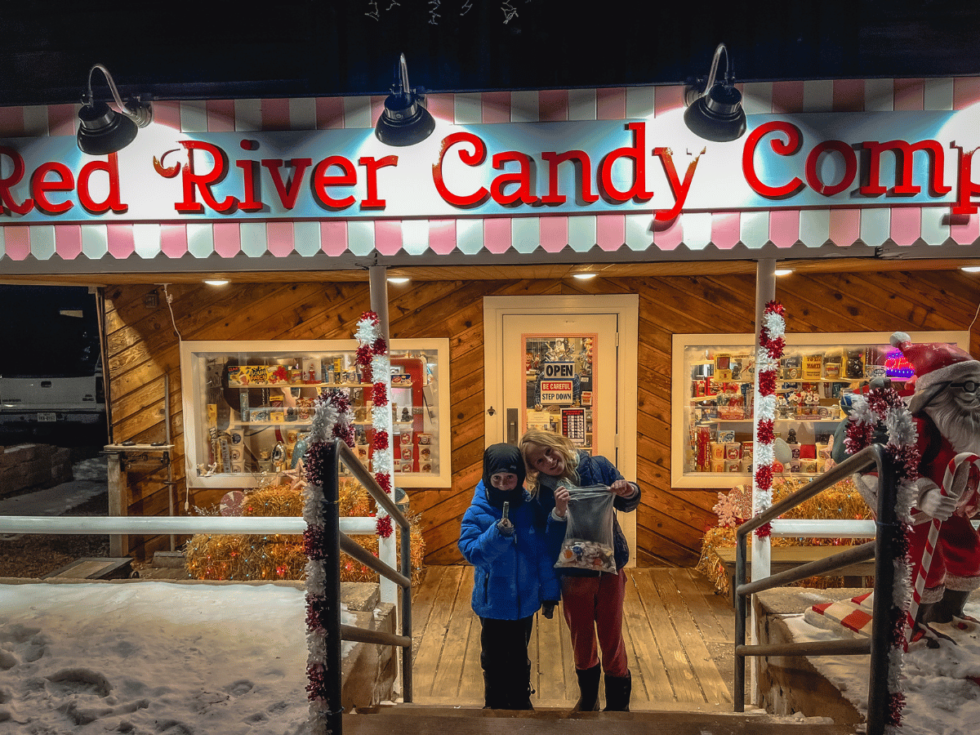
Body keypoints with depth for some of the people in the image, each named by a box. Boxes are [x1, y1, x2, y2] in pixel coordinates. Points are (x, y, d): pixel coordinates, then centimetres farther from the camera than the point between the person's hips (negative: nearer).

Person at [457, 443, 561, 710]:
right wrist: (498, 533, -37)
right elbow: (471, 551, -23)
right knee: (494, 661, 18)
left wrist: (549, 593, 0)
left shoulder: (531, 508, -11)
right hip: (492, 603, -1)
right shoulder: (477, 512, -15)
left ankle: (521, 703, 44)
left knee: (519, 658, 22)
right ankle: (496, 705, 41)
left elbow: (544, 554, -4)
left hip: (525, 601, 2)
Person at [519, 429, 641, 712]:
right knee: (582, 640, 19)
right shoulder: (541, 495, -13)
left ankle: (618, 704, 37)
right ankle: (588, 697, 46)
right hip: (573, 577, 0)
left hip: (610, 570, 0)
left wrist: (628, 492, -20)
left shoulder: (598, 467, -11)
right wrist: (558, 513, -33)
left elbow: (626, 505, 2)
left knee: (611, 638, 13)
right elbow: (548, 543, -18)